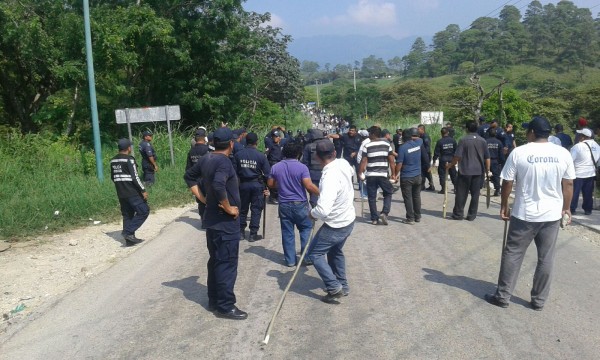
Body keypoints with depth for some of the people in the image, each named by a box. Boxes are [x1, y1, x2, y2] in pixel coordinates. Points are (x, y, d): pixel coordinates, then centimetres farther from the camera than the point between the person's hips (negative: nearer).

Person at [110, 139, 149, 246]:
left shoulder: (113, 161, 10)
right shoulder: (129, 159, -14)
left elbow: (113, 177, 17)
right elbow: (135, 177, -17)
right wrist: (143, 190, -12)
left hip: (121, 193, 8)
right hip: (132, 192, -8)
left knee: (127, 215, 14)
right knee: (144, 211, -1)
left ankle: (129, 239, 16)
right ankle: (128, 231, -9)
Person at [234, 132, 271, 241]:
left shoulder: (238, 155, -4)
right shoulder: (261, 156, -10)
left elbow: (234, 171, 1)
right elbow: (267, 172, -8)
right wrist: (267, 187, 4)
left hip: (243, 184, 2)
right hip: (257, 184, -2)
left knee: (243, 208, 15)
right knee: (256, 209, 6)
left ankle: (241, 232, 21)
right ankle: (253, 234, 8)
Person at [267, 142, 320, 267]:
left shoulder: (275, 167, 1)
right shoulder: (302, 167, -12)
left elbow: (270, 184, 10)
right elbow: (309, 186, -19)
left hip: (284, 205, 3)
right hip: (300, 204, -3)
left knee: (287, 233, 9)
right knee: (306, 229, 15)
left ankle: (290, 260, 14)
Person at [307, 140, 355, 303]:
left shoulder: (330, 177, -33)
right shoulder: (343, 163, -8)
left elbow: (323, 210, -41)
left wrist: (312, 213, -18)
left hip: (336, 224, -8)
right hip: (348, 219, 9)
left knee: (315, 253, 6)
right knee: (335, 251, 26)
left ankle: (334, 287, 5)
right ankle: (342, 285, 36)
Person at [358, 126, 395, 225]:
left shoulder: (367, 146, -3)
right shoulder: (387, 144, 2)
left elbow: (363, 161, -5)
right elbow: (391, 160, 2)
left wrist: (360, 173, 5)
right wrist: (393, 173, 9)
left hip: (370, 175, 0)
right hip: (383, 175, 1)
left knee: (372, 197, 8)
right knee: (388, 193, 18)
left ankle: (374, 219, 12)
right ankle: (384, 212, 1)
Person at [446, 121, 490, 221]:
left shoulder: (463, 140, -8)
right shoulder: (482, 141, 4)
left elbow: (457, 156, -10)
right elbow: (487, 157, 6)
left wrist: (450, 165, 3)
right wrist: (487, 169, 15)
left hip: (465, 171, -3)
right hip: (478, 171, 3)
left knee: (461, 194, 5)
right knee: (475, 194, 8)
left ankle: (458, 214, 10)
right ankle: (471, 215, 11)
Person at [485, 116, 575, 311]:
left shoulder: (519, 152, -10)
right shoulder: (563, 154, -3)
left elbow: (507, 183, -5)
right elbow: (568, 185, 3)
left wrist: (504, 206, 9)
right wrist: (566, 208, 17)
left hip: (524, 214, -2)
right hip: (552, 214, 3)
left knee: (512, 255, 8)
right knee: (546, 259, 12)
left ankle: (502, 296, 15)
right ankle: (539, 300, 21)